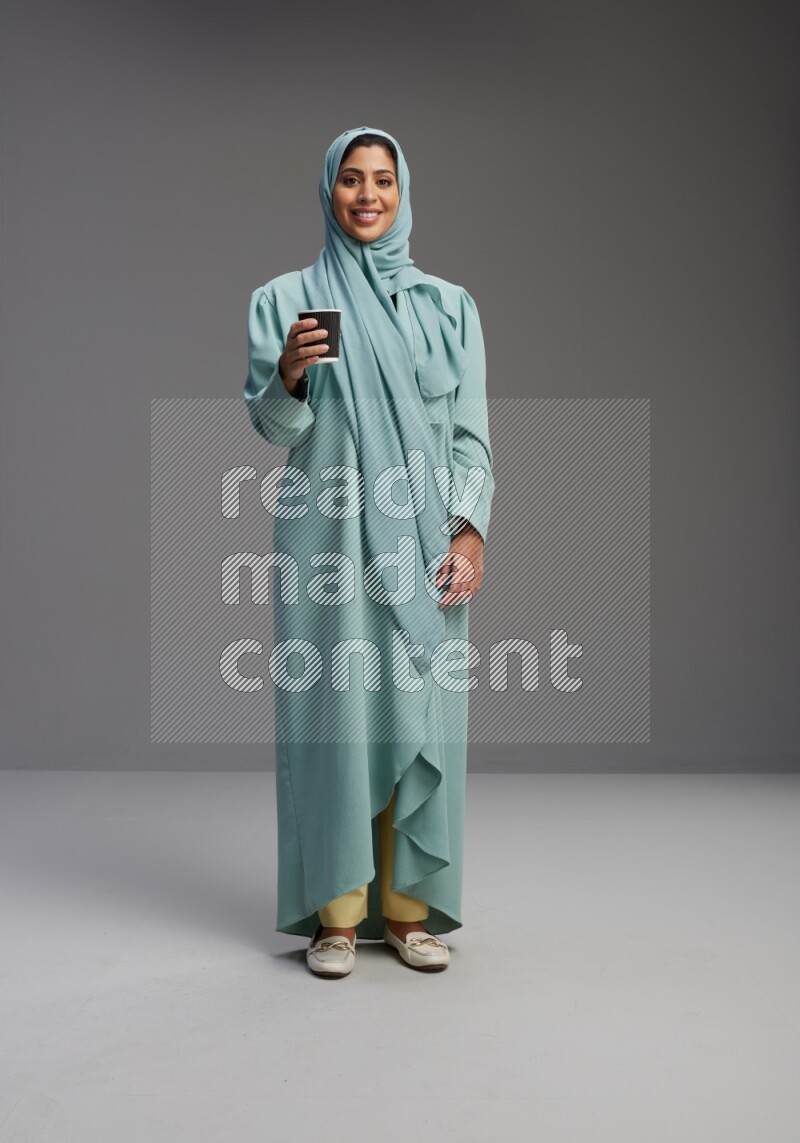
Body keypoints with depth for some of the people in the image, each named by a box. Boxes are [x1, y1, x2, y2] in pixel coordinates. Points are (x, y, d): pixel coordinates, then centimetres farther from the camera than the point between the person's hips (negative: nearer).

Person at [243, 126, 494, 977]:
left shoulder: (449, 305, 10)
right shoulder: (283, 300, 7)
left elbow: (471, 431, 6)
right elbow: (269, 427, 3)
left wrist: (469, 528, -6)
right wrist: (290, 375, -18)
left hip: (421, 539, 1)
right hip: (326, 535, -1)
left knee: (419, 710, 1)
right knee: (331, 709, -2)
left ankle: (408, 906, 12)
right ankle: (336, 912, 9)